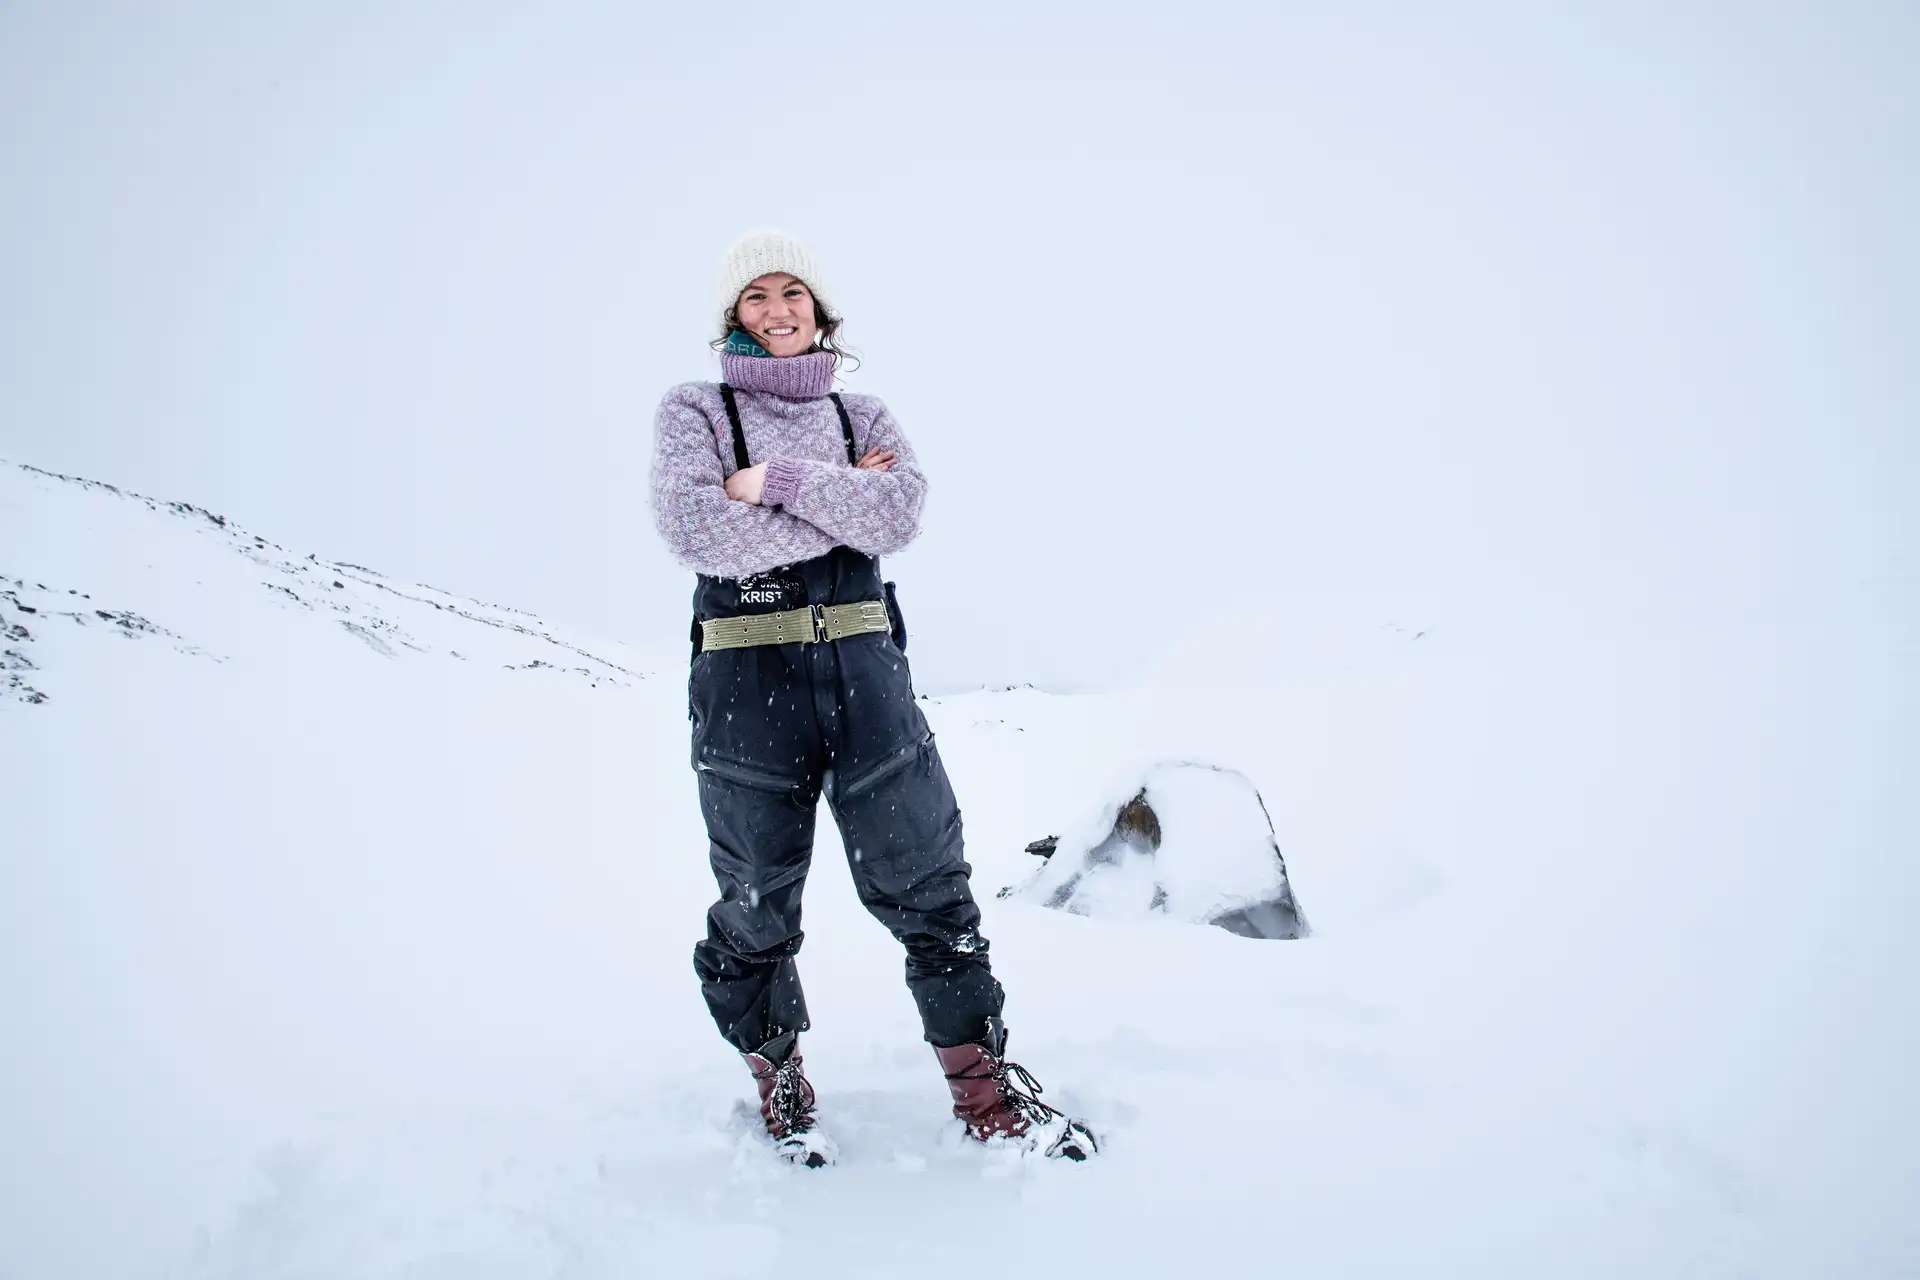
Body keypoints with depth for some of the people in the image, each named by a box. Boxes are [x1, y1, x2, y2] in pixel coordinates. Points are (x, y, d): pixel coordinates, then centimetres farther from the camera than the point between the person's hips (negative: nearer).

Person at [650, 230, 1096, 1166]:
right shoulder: (692, 411, 6)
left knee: (927, 881, 2)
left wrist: (776, 480, -13)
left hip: (863, 667, 2)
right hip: (746, 676, -2)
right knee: (758, 902, 8)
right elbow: (694, 530, -13)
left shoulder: (864, 416, 15)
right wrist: (838, 500, -7)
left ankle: (984, 1090, 15)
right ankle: (778, 1080, 30)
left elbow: (898, 515, -6)